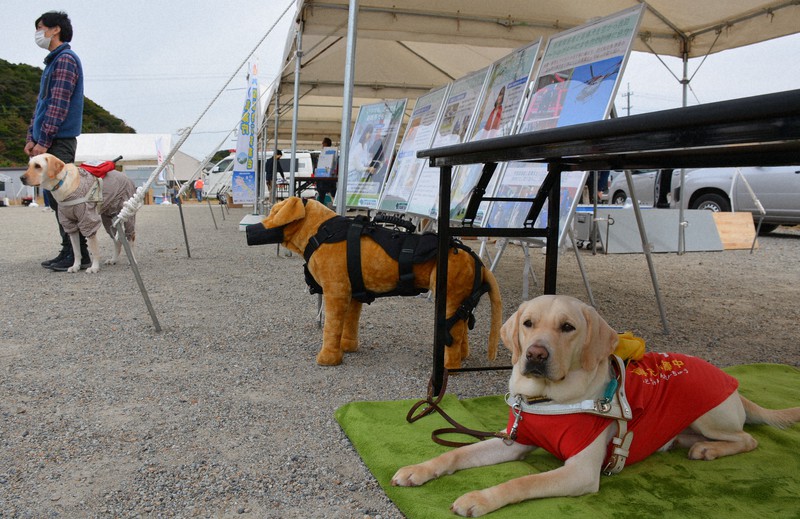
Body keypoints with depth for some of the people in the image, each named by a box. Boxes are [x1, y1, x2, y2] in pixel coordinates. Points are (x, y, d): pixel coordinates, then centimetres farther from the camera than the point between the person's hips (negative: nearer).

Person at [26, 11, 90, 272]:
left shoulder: (65, 59, -9)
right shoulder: (53, 61, 21)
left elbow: (58, 105, -17)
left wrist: (43, 140, -19)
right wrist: (31, 137, 14)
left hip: (59, 142, -10)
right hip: (52, 143, 10)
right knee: (57, 199, 10)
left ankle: (79, 255, -6)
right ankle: (68, 252, 15)